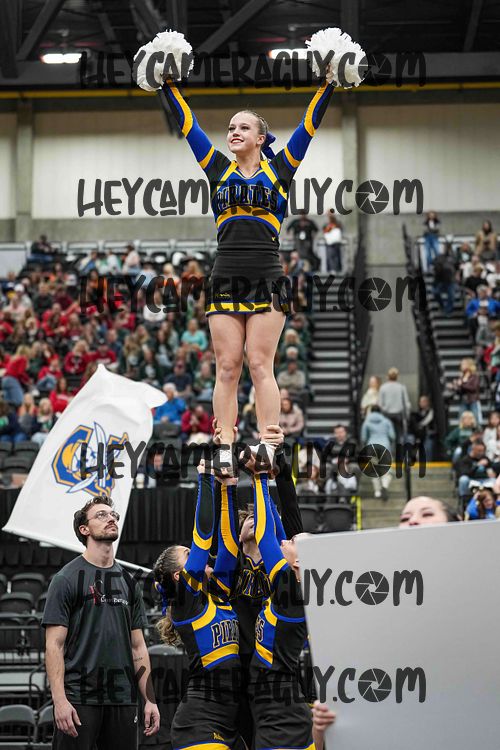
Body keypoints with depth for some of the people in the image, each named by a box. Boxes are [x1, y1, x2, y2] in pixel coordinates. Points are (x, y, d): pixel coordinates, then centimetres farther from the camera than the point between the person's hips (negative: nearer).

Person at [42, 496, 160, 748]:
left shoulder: (128, 582, 16)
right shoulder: (67, 579, -2)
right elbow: (54, 645, -8)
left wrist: (150, 699, 8)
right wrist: (59, 699, -18)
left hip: (122, 699, 5)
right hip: (79, 698, -5)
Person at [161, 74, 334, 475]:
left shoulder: (279, 170, 8)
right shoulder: (220, 170, 14)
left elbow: (310, 123, 6)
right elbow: (188, 125, 15)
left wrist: (329, 82, 2)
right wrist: (169, 84, 12)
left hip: (267, 280, -3)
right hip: (226, 279, 3)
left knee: (260, 365, -6)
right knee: (227, 367, 1)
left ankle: (268, 452, -6)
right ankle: (224, 453, 0)